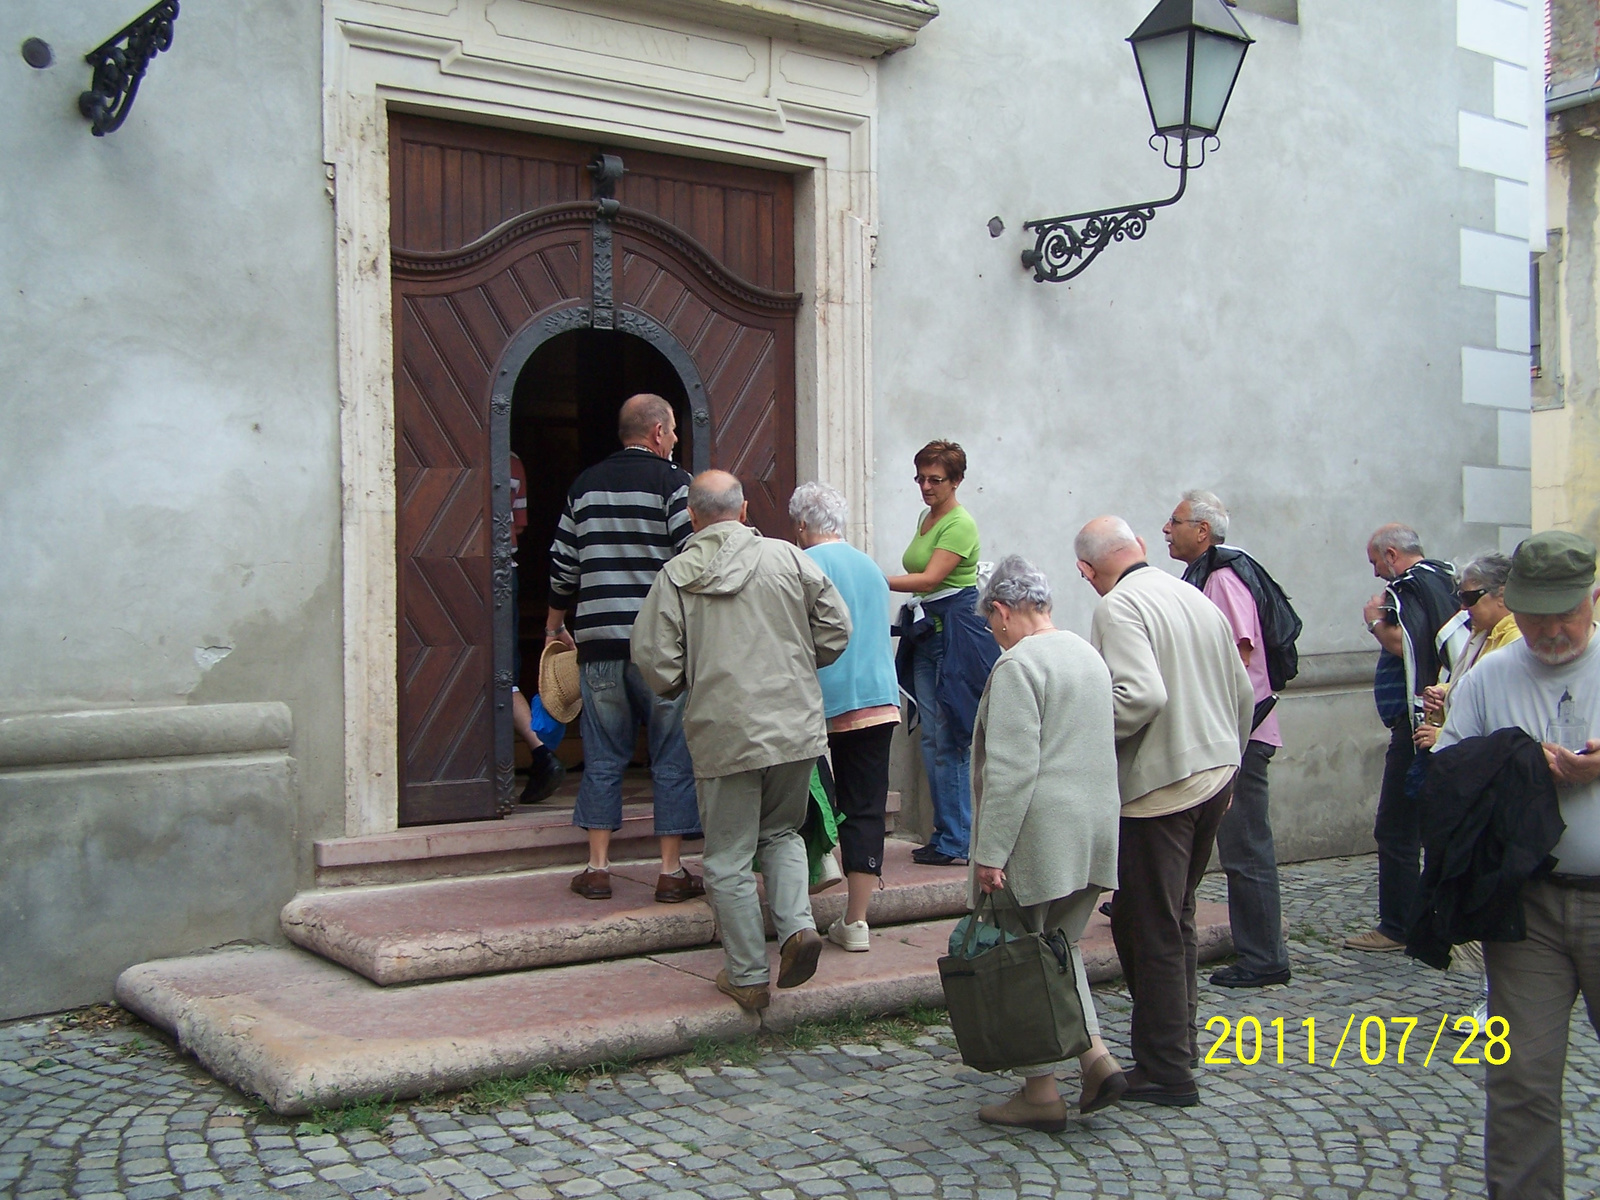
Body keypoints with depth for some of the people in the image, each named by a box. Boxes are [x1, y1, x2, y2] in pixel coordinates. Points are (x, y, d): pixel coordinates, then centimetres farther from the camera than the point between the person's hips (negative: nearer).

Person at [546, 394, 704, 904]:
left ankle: (597, 868, 12)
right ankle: (671, 872, 7)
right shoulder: (674, 483, -5)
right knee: (673, 760, 4)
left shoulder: (586, 484, 11)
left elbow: (563, 566, 16)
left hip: (599, 642, 4)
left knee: (603, 758, 11)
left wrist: (555, 625, 29)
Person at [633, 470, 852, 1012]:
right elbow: (836, 627, 3)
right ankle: (797, 924, 2)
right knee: (781, 831, 23)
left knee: (729, 858, 8)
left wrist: (679, 688, 15)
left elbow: (653, 658, -6)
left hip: (724, 734, -2)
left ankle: (748, 977, 13)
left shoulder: (675, 576, -4)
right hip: (796, 727, 3)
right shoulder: (787, 558, 0)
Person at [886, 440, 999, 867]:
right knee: (932, 739, 9)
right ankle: (946, 835, 16)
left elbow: (930, 578, -20)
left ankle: (957, 842, -1)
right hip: (926, 634, 9)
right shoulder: (926, 518, 18)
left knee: (951, 740, -7)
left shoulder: (960, 524, -11)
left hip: (957, 634, -9)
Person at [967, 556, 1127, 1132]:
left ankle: (1041, 1092, 9)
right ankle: (1095, 1055, 6)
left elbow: (1011, 770, -20)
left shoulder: (1018, 664, -13)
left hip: (1039, 835, -8)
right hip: (1095, 833, 8)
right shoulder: (1088, 654, 13)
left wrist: (990, 853, -17)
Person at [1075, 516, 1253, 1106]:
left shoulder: (1118, 606, -14)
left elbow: (1142, 696, -28)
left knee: (1148, 929, 1)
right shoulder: (1197, 598, 10)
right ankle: (1179, 1041, 31)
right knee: (1177, 916, 21)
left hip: (1157, 787, -8)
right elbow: (1243, 694, 15)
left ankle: (1165, 1071, 8)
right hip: (1215, 776, 8)